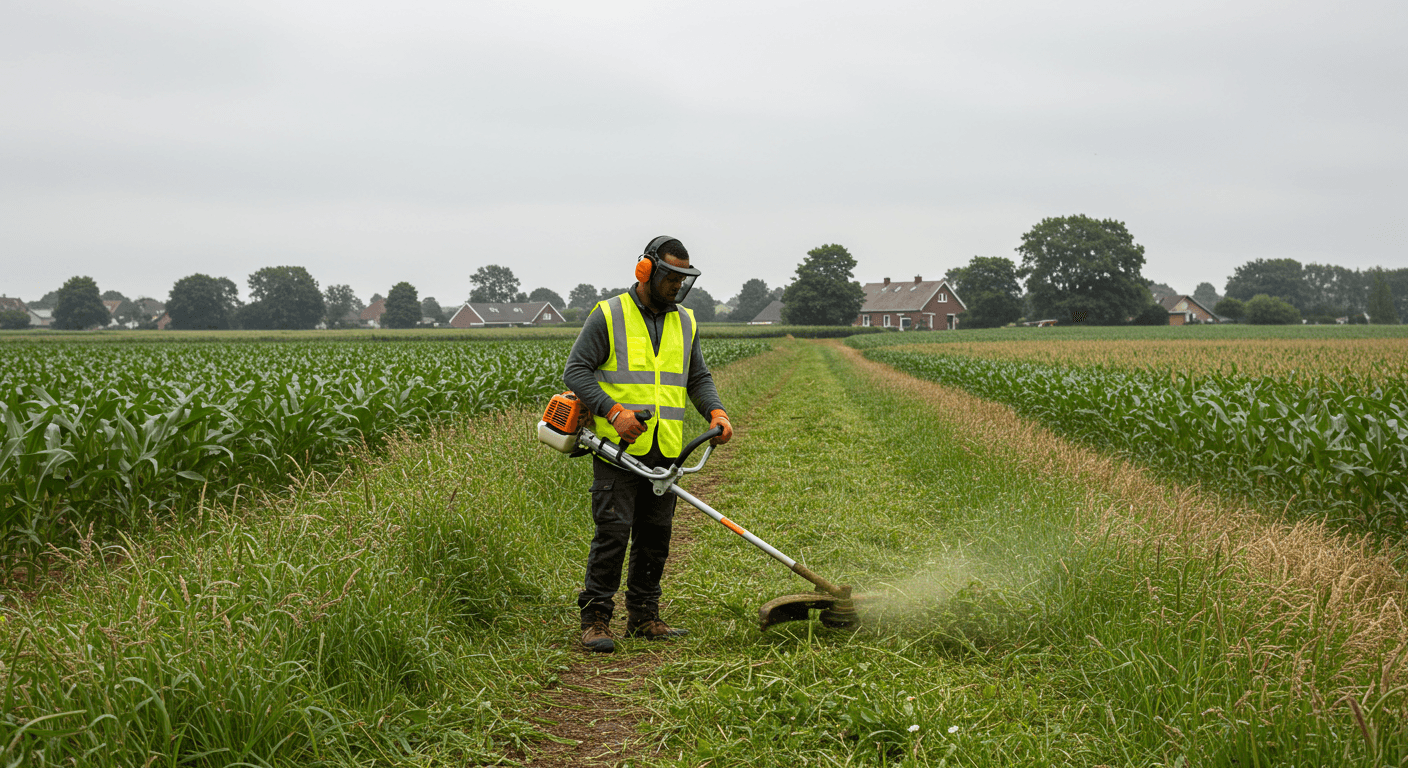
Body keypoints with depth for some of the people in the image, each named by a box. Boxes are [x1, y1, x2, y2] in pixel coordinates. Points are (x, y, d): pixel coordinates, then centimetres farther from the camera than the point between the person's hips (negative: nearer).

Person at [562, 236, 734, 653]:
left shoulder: (685, 322, 14)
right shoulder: (608, 315, -4)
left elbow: (698, 379, 18)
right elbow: (576, 371, -7)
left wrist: (716, 412, -3)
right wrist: (613, 411, -19)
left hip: (665, 450, 6)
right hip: (618, 447, -5)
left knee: (655, 535, 9)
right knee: (612, 532, -9)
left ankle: (644, 617, 19)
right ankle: (595, 619, -2)